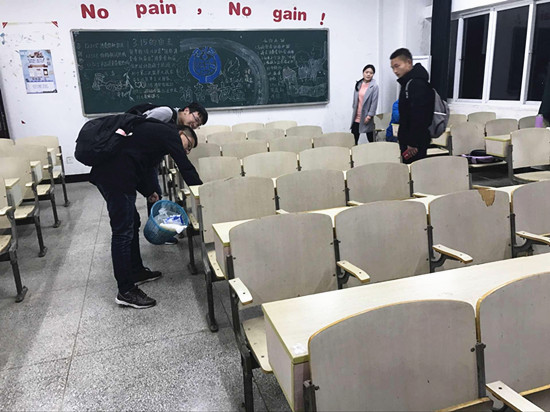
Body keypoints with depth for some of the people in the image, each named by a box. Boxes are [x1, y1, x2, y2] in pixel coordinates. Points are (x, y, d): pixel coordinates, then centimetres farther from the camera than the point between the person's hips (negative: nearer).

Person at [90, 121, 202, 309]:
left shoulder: (155, 131, 26)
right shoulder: (170, 134, -1)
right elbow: (186, 168, -5)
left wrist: (149, 192, 23)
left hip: (105, 172, 11)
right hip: (115, 177, -11)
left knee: (132, 223, 19)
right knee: (123, 232, -6)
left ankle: (136, 271, 33)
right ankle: (126, 291, 1)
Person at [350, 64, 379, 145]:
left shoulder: (374, 86, -8)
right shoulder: (358, 84, 7)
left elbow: (374, 102, -12)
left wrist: (369, 115, -16)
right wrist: (354, 109, 11)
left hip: (366, 117, -5)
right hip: (357, 117, 5)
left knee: (371, 140, 6)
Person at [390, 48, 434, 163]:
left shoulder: (417, 84, -17)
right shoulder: (407, 82, 15)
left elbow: (418, 117, -23)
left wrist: (413, 143, -21)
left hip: (415, 143, -10)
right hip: (408, 140, 10)